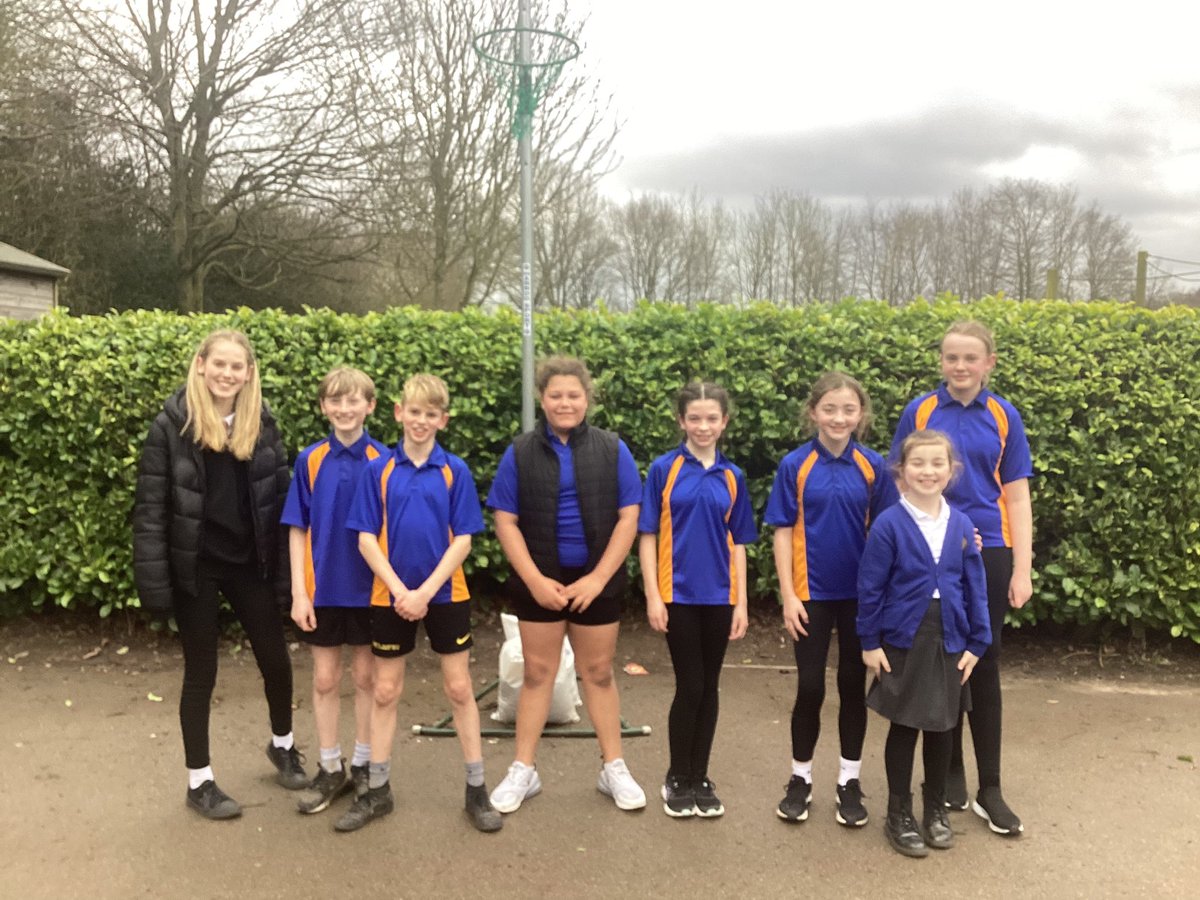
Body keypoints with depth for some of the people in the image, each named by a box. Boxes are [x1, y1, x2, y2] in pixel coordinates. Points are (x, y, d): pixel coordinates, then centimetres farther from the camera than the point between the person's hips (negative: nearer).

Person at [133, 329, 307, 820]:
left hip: (249, 561, 3)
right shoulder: (172, 424, -9)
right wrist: (154, 578, -14)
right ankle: (199, 780, 24)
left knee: (275, 658, 11)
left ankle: (282, 745, 38)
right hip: (194, 565, -3)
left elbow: (279, 497, 4)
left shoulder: (261, 423, 2)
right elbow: (150, 506, -10)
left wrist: (283, 566, 1)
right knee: (201, 670, 7)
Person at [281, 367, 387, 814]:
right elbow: (297, 530, 0)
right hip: (324, 588, 1)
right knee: (325, 679, 10)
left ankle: (363, 765, 27)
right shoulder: (310, 460, -3)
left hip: (370, 587, -1)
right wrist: (298, 592, -5)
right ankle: (330, 769, 25)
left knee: (366, 677, 11)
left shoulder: (383, 460, -6)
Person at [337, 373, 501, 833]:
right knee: (385, 692, 10)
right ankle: (377, 791, 24)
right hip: (391, 596, 1)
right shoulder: (378, 470, -2)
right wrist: (400, 590, -14)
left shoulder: (455, 471, -4)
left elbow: (462, 540, -7)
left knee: (459, 688, 6)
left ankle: (477, 790, 17)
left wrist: (425, 592, -15)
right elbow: (366, 539, -4)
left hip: (446, 595, -1)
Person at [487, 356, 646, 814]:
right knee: (537, 673, 10)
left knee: (599, 673, 11)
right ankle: (523, 771, 22)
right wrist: (535, 580, -11)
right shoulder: (520, 453, -1)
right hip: (539, 583, 0)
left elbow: (628, 517, -3)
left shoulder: (612, 450, -1)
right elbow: (505, 521, -3)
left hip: (596, 582, 0)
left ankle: (614, 768, 25)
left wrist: (598, 578, -10)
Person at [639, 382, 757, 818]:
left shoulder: (732, 477, 6)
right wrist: (653, 595, -9)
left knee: (709, 687, 10)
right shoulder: (664, 469, -3)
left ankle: (700, 778, 24)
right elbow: (648, 536, -3)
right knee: (689, 687, 1)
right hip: (679, 595, -3)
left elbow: (737, 544, 8)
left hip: (719, 597, 3)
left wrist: (741, 602, 4)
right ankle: (677, 778, 20)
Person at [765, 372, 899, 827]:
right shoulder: (795, 465, -6)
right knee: (810, 687, 5)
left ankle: (850, 782, 25)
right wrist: (788, 595, -8)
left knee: (853, 686, 11)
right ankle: (800, 779, 23)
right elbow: (783, 533, -4)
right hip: (813, 594, -1)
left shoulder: (872, 466, -2)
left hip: (861, 595, 1)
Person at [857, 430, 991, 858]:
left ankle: (936, 810, 32)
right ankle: (899, 814, 23)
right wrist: (870, 642, -8)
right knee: (904, 727, 8)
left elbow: (975, 588, 4)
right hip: (903, 641, -3)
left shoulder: (962, 525, 0)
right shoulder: (889, 524, -12)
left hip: (949, 641, 4)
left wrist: (976, 643, 2)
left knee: (942, 727, 14)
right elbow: (870, 587, -9)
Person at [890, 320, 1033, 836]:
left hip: (988, 555, 1)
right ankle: (950, 771, 26)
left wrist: (1022, 569, -3)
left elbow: (1016, 497, 2)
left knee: (984, 666, 6)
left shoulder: (1003, 416, 2)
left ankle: (989, 790, 15)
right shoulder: (919, 412, -1)